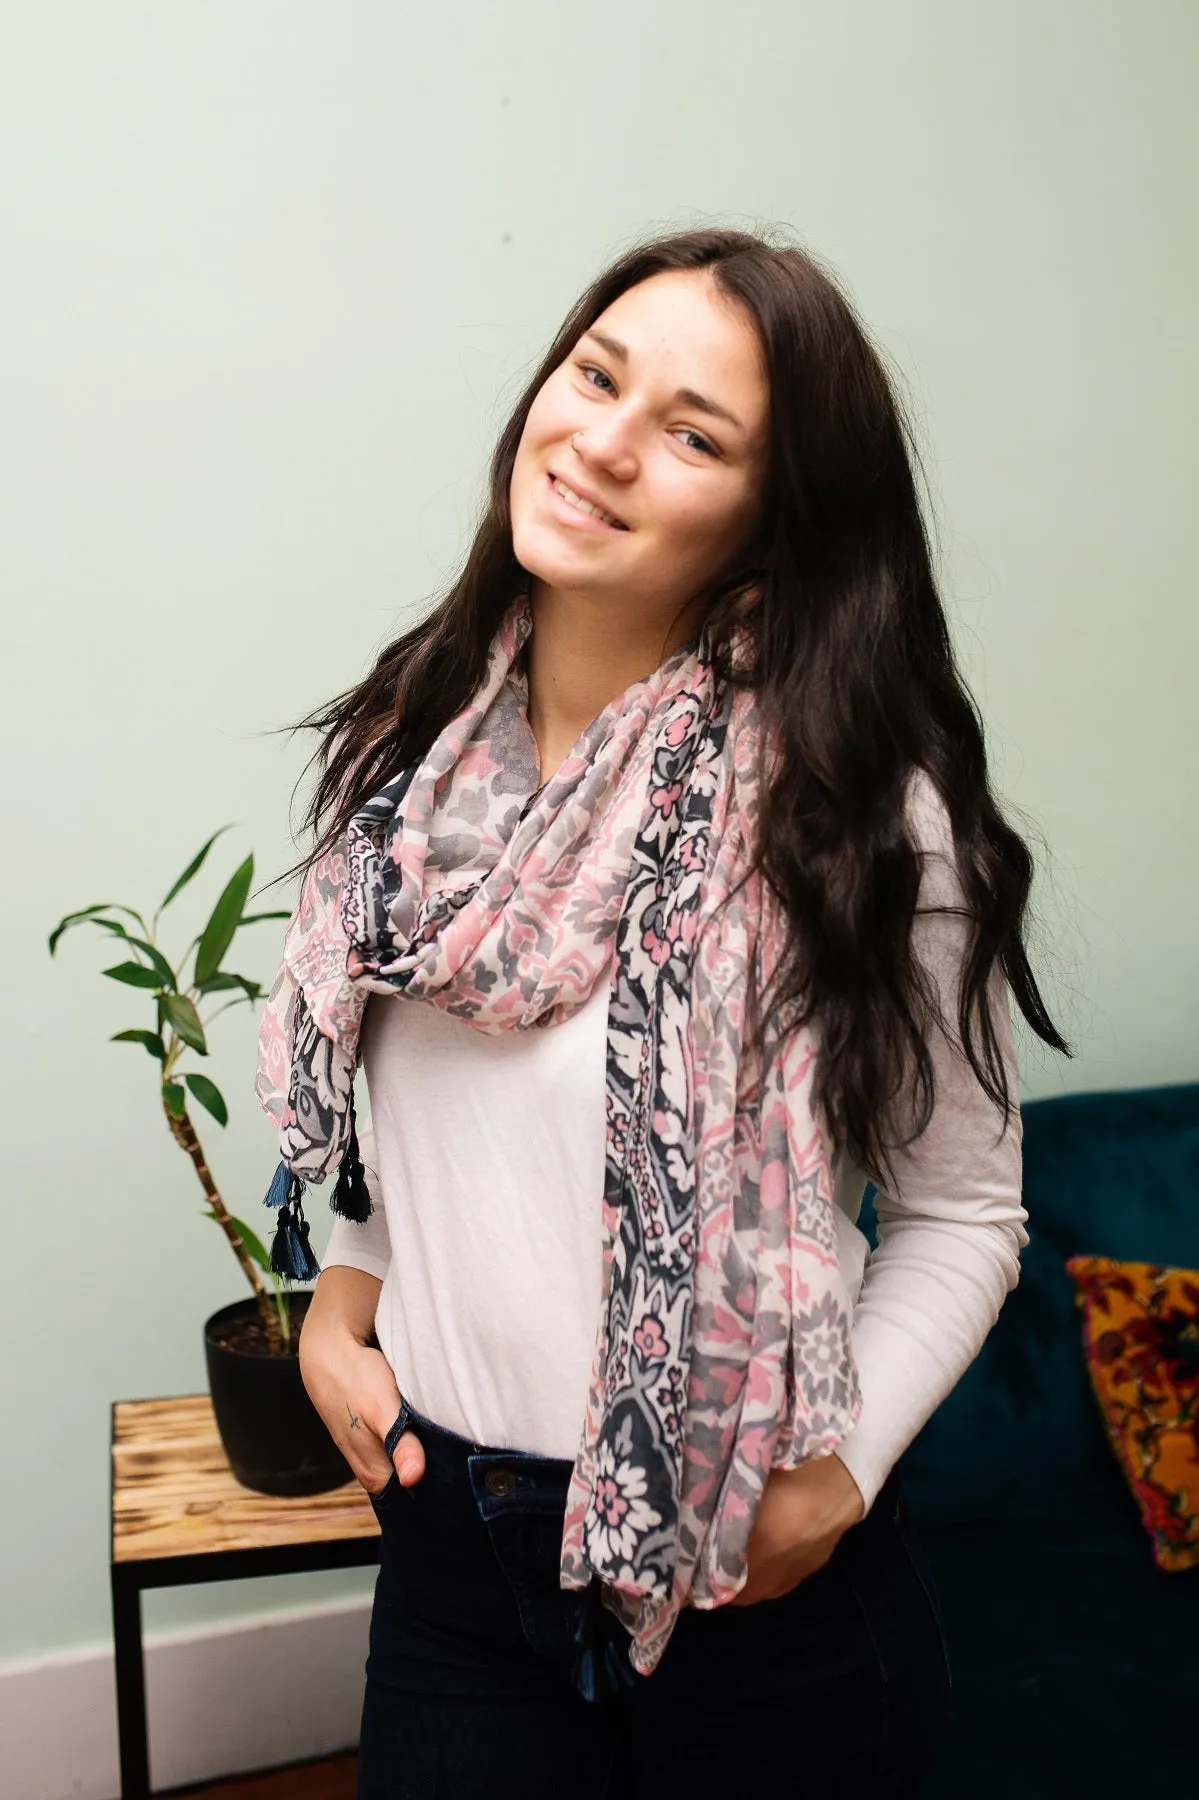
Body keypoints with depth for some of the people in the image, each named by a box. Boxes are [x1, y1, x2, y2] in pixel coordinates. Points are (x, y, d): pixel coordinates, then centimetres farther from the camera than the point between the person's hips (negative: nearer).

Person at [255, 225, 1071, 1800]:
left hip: (744, 1575, -3)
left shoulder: (869, 815, -17)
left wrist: (833, 1473, -14)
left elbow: (964, 1215, -6)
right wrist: (343, 1288, 1)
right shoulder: (416, 738, -3)